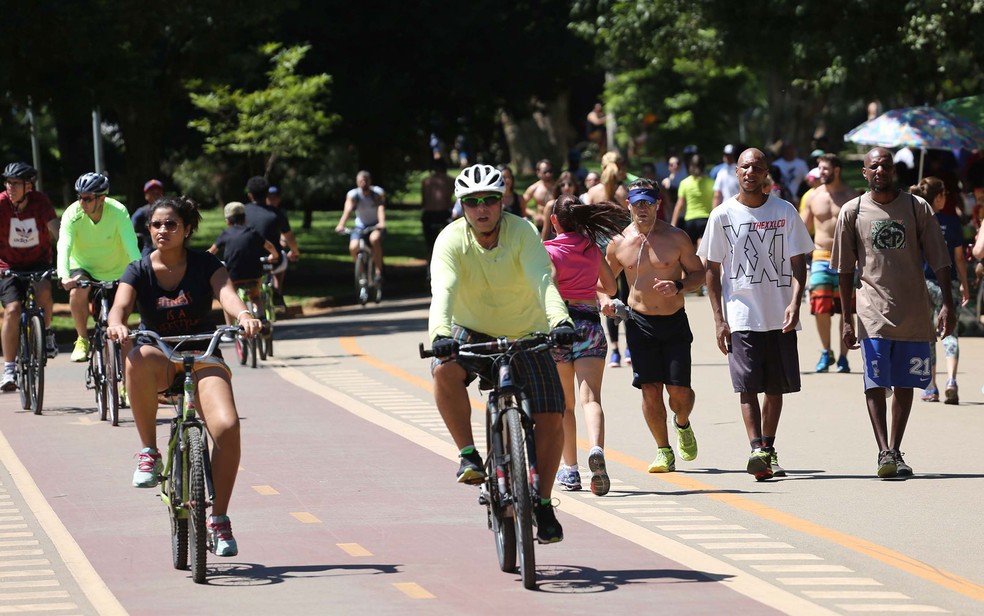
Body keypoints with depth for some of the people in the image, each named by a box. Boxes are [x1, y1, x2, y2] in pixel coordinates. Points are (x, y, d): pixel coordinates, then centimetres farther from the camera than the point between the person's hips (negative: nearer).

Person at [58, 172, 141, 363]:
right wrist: (64, 276, -51)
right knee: (77, 292, -30)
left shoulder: (118, 212, -24)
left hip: (115, 272, 0)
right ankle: (82, 339, -12)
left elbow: (131, 245, -33)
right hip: (83, 268, 0)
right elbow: (64, 247, -33)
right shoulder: (72, 214, -22)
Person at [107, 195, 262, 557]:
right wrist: (117, 324, -41)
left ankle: (219, 519, -11)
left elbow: (226, 293, -18)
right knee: (138, 359, -40)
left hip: (203, 358, 0)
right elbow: (120, 306, -16)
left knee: (227, 426, -27)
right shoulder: (139, 272, 0)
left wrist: (243, 315, -42)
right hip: (160, 359, 0)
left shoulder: (205, 265, -1)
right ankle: (149, 452, -24)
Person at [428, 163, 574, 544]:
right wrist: (440, 334, -52)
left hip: (525, 335, 0)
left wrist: (559, 320, -51)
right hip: (472, 333, 0)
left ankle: (542, 502, 6)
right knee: (444, 371, -33)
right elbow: (443, 290, -33)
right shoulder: (451, 240, -18)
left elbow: (542, 280, -33)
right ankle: (468, 455, -17)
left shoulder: (522, 233, -19)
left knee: (551, 417, -11)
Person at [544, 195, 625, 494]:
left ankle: (569, 469, 14)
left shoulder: (549, 251, -4)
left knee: (564, 403, 12)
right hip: (590, 322, 2)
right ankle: (597, 449, -36)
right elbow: (610, 287, 20)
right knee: (590, 396, -9)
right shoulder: (592, 248, 10)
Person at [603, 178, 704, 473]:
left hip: (675, 322, -1)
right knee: (650, 389, -3)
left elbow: (699, 273, 4)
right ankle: (663, 451, 10)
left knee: (679, 390, -6)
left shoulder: (676, 238, -2)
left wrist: (679, 286, -16)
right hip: (640, 323, 1)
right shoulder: (619, 243, 2)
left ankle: (682, 424, 29)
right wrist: (605, 299, -6)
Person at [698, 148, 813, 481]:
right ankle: (757, 451, -20)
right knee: (748, 385, -12)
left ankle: (769, 450, 18)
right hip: (742, 315, -2)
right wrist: (718, 319, -2)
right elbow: (712, 269, 5)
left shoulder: (784, 212, 4)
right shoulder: (723, 215, 2)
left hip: (780, 316, 2)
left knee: (777, 386, 7)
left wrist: (795, 301, -12)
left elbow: (798, 262, 5)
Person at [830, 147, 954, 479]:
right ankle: (885, 452, -14)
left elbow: (939, 261, 3)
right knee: (875, 383, -10)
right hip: (873, 313, -1)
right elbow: (845, 270, 6)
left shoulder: (917, 208, 3)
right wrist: (847, 319, 3)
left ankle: (895, 451, 15)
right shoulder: (852, 212, 3)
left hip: (914, 312, 1)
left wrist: (947, 304, -6)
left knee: (904, 384, 7)